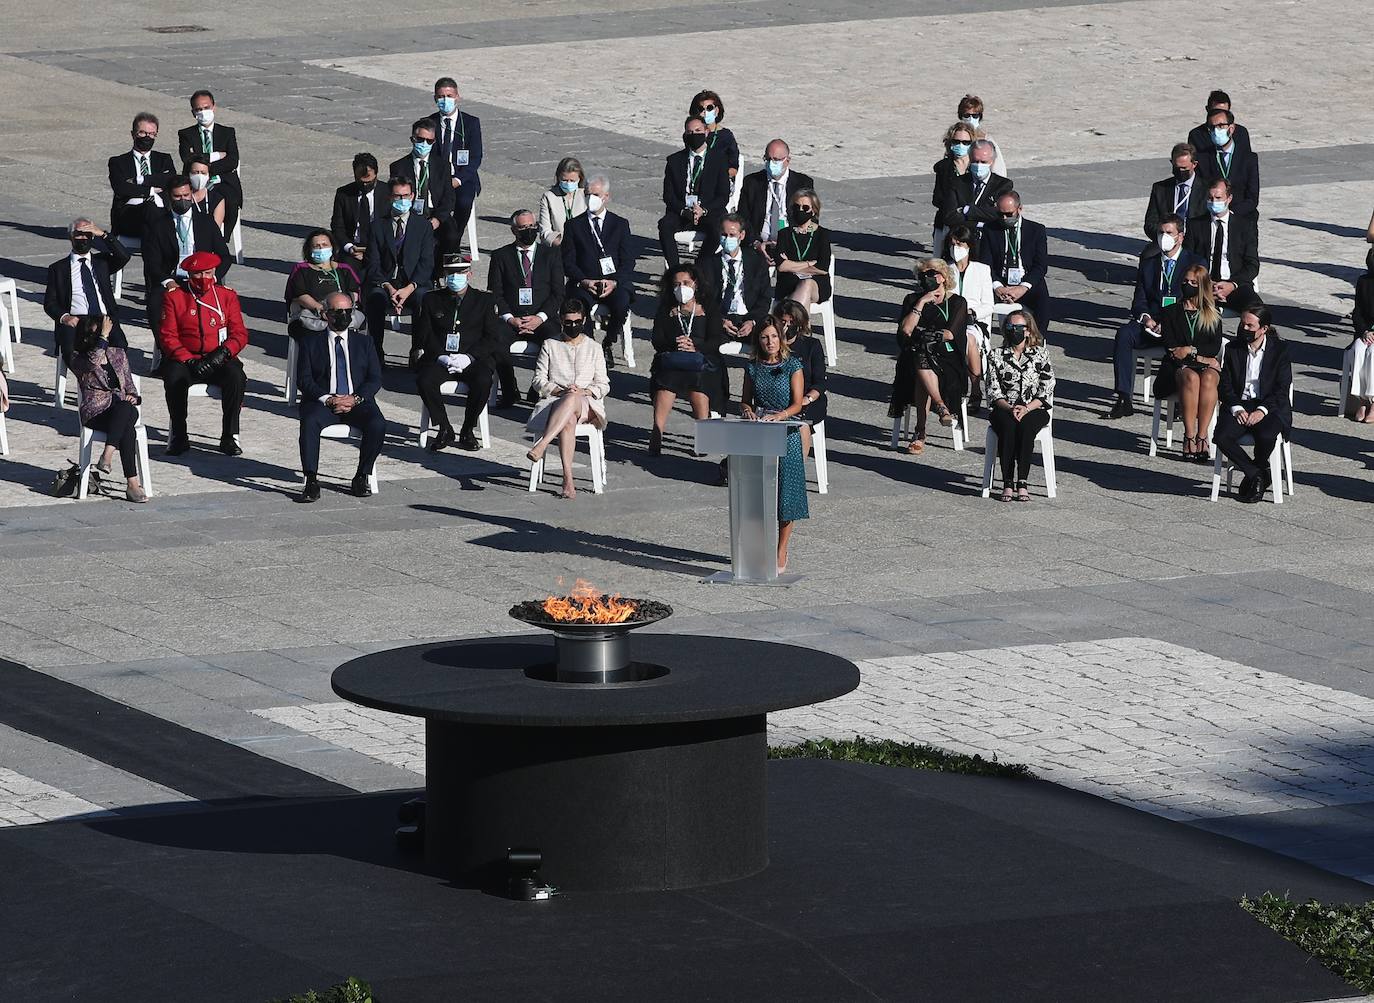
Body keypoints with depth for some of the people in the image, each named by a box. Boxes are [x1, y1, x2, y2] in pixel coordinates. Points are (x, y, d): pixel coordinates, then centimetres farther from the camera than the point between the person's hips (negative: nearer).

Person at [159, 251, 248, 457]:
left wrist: (223, 352, -16)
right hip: (185, 359, -1)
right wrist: (189, 360, -16)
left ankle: (230, 437, -18)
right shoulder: (174, 296, 4)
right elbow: (168, 336, -2)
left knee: (236, 377, -31)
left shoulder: (227, 295, 9)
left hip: (219, 360, 1)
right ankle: (179, 436, -16)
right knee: (174, 378, -33)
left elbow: (239, 334, 4)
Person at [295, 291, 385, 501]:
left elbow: (375, 379, 9)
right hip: (322, 402, -1)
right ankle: (311, 482, -31)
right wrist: (328, 399, -15)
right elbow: (304, 380, 2)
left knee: (377, 425, -30)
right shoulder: (311, 343, 13)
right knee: (309, 423, -35)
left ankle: (361, 478, -14)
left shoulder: (364, 342, 18)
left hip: (357, 402, 1)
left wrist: (355, 399, -10)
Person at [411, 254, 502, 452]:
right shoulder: (432, 300, 13)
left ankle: (468, 431, -12)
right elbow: (423, 336, 6)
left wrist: (468, 357, -14)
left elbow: (493, 339, 2)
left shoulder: (485, 300, 10)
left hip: (473, 360, -1)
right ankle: (444, 429, -12)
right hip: (440, 359, 1)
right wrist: (440, 357, -13)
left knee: (482, 381, -34)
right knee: (424, 380, -31)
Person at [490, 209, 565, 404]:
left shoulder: (551, 255, 14)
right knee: (496, 341, -32)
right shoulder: (501, 256, 13)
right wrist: (510, 318, -11)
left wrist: (540, 318, -10)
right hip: (511, 320, 0)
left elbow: (558, 293, 6)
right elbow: (495, 294, 6)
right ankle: (509, 392, -15)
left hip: (542, 320, 0)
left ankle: (538, 390, -12)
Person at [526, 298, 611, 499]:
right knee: (568, 420, -39)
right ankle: (568, 480, -53)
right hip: (555, 400, 0)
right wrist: (559, 390, -9)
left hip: (587, 404, 0)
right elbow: (539, 381, 10)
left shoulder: (593, 348, 18)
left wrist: (584, 392, -8)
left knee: (572, 400, -41)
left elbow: (603, 385, 13)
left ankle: (541, 445, -57)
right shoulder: (550, 346, 18)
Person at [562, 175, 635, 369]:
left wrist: (614, 282, -14)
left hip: (614, 282, 1)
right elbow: (568, 262, 4)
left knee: (622, 303, -31)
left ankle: (607, 345, -6)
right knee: (581, 303, -35)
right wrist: (584, 281, -14)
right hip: (584, 283, -1)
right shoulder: (574, 225, 11)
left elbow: (628, 262, 5)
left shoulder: (620, 225, 12)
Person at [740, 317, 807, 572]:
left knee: (784, 493, -3)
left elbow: (797, 404, -6)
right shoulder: (753, 368, 9)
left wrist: (780, 416, -24)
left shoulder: (792, 366, -1)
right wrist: (747, 410, -10)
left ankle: (781, 554, 3)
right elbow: (745, 399, 13)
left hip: (786, 435, -3)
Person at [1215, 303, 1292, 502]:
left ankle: (1254, 477, -3)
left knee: (1266, 436, -36)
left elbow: (1282, 390, -5)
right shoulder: (1233, 349, 9)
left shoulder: (1279, 349, 1)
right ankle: (1258, 475, -9)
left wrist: (1262, 410, -19)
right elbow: (1225, 385, 6)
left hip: (1269, 407, -3)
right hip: (1240, 406, 3)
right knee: (1222, 437, -28)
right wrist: (1236, 408, -12)